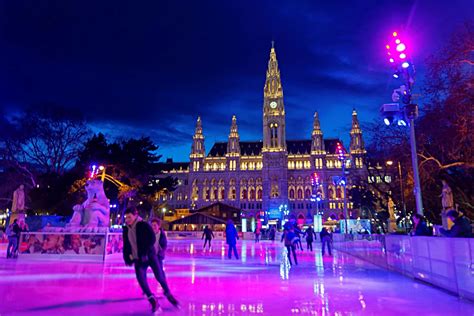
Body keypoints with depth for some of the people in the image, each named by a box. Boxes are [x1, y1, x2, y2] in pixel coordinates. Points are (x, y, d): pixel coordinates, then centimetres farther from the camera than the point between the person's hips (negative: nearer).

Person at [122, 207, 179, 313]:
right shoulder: (126, 229, 7)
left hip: (150, 255, -4)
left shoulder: (143, 225, -11)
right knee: (140, 278, -13)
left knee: (159, 276, -6)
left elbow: (152, 239, -18)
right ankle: (153, 301, -1)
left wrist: (145, 253, -24)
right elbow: (126, 245, 15)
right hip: (138, 259, 4)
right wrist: (127, 258, 7)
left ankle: (169, 295, 18)